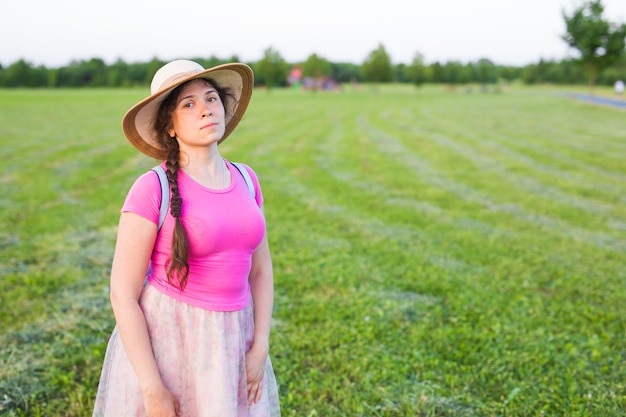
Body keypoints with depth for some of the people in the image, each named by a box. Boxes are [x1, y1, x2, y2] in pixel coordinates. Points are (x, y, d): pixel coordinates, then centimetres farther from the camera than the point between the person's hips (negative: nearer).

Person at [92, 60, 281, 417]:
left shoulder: (244, 181, 2)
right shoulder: (152, 190, -14)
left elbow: (260, 270, 8)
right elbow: (123, 294, -14)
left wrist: (260, 348, -3)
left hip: (229, 345, 5)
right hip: (163, 342, -5)